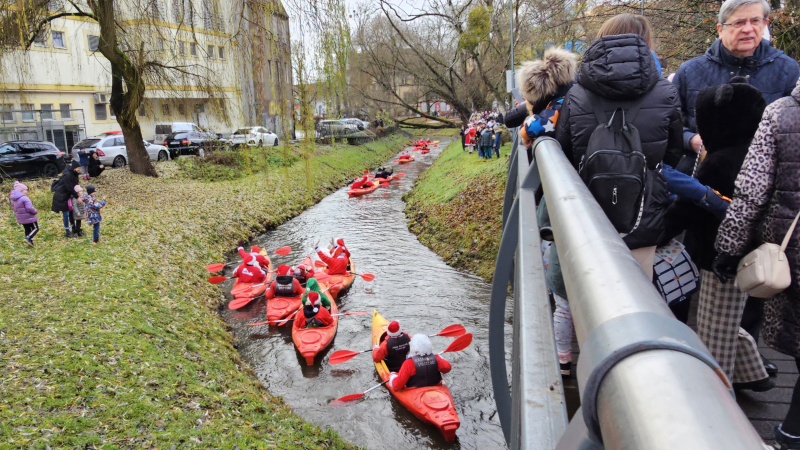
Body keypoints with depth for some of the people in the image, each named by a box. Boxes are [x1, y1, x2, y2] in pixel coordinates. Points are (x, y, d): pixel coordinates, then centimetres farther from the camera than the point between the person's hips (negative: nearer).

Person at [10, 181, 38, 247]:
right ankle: (28, 238, -17)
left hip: (21, 219, 8)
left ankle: (30, 242, 17)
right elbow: (29, 208, -26)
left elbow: (14, 208, 15)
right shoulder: (24, 198, -21)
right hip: (29, 217, -8)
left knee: (27, 230, 17)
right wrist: (35, 212, -9)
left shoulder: (13, 199, 7)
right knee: (35, 228, 3)